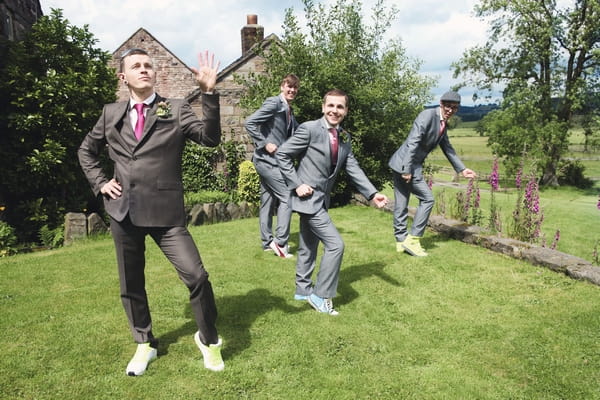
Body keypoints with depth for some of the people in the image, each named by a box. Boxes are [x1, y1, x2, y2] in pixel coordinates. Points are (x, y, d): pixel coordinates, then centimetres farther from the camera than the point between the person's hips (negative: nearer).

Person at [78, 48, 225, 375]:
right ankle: (144, 344, 36)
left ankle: (208, 340, 13)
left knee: (196, 276, -12)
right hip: (123, 212, 4)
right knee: (131, 285, 14)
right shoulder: (111, 114, 10)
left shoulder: (175, 109, 1)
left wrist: (209, 93, -23)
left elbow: (210, 138, -14)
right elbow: (86, 150, 23)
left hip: (165, 212, -3)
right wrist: (100, 183, 8)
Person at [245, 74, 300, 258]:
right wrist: (265, 143, -19)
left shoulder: (289, 111, 17)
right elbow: (249, 122, -18)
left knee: (268, 200, 12)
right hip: (267, 159, -9)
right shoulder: (273, 103, -11)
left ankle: (267, 242, 20)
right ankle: (280, 241, -5)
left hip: (274, 160, 9)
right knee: (286, 196, -10)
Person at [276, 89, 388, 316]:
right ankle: (321, 295, 3)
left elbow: (352, 168, 6)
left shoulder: (344, 137, 7)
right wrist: (297, 184, -16)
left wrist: (372, 194, -4)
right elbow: (282, 154, -12)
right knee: (335, 244, -10)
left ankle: (303, 289, 33)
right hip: (308, 197, -8)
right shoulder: (309, 129, -15)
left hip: (321, 199, 8)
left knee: (309, 246, 18)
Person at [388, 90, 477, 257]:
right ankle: (413, 239, 1)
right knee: (427, 198, -4)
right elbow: (412, 143, -21)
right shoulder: (428, 115, -14)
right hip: (405, 164, -8)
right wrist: (407, 169, -24)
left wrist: (462, 169, 23)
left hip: (404, 166, 8)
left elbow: (447, 148, 24)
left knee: (401, 204, 11)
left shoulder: (443, 124, 15)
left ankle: (401, 241, 19)